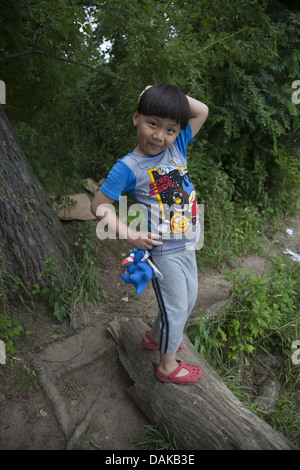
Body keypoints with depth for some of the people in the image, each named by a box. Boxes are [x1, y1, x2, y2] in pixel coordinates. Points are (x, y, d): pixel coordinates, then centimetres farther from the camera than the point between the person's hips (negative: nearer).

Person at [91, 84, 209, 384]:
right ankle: (168, 366, 32)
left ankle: (155, 337, 48)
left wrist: (171, 95, -7)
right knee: (176, 308, 7)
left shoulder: (176, 146, -1)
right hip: (163, 251, -7)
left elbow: (202, 111, 5)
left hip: (187, 245, 7)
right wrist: (129, 235, -22)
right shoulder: (128, 167, -17)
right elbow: (99, 206, -13)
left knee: (188, 300, 24)